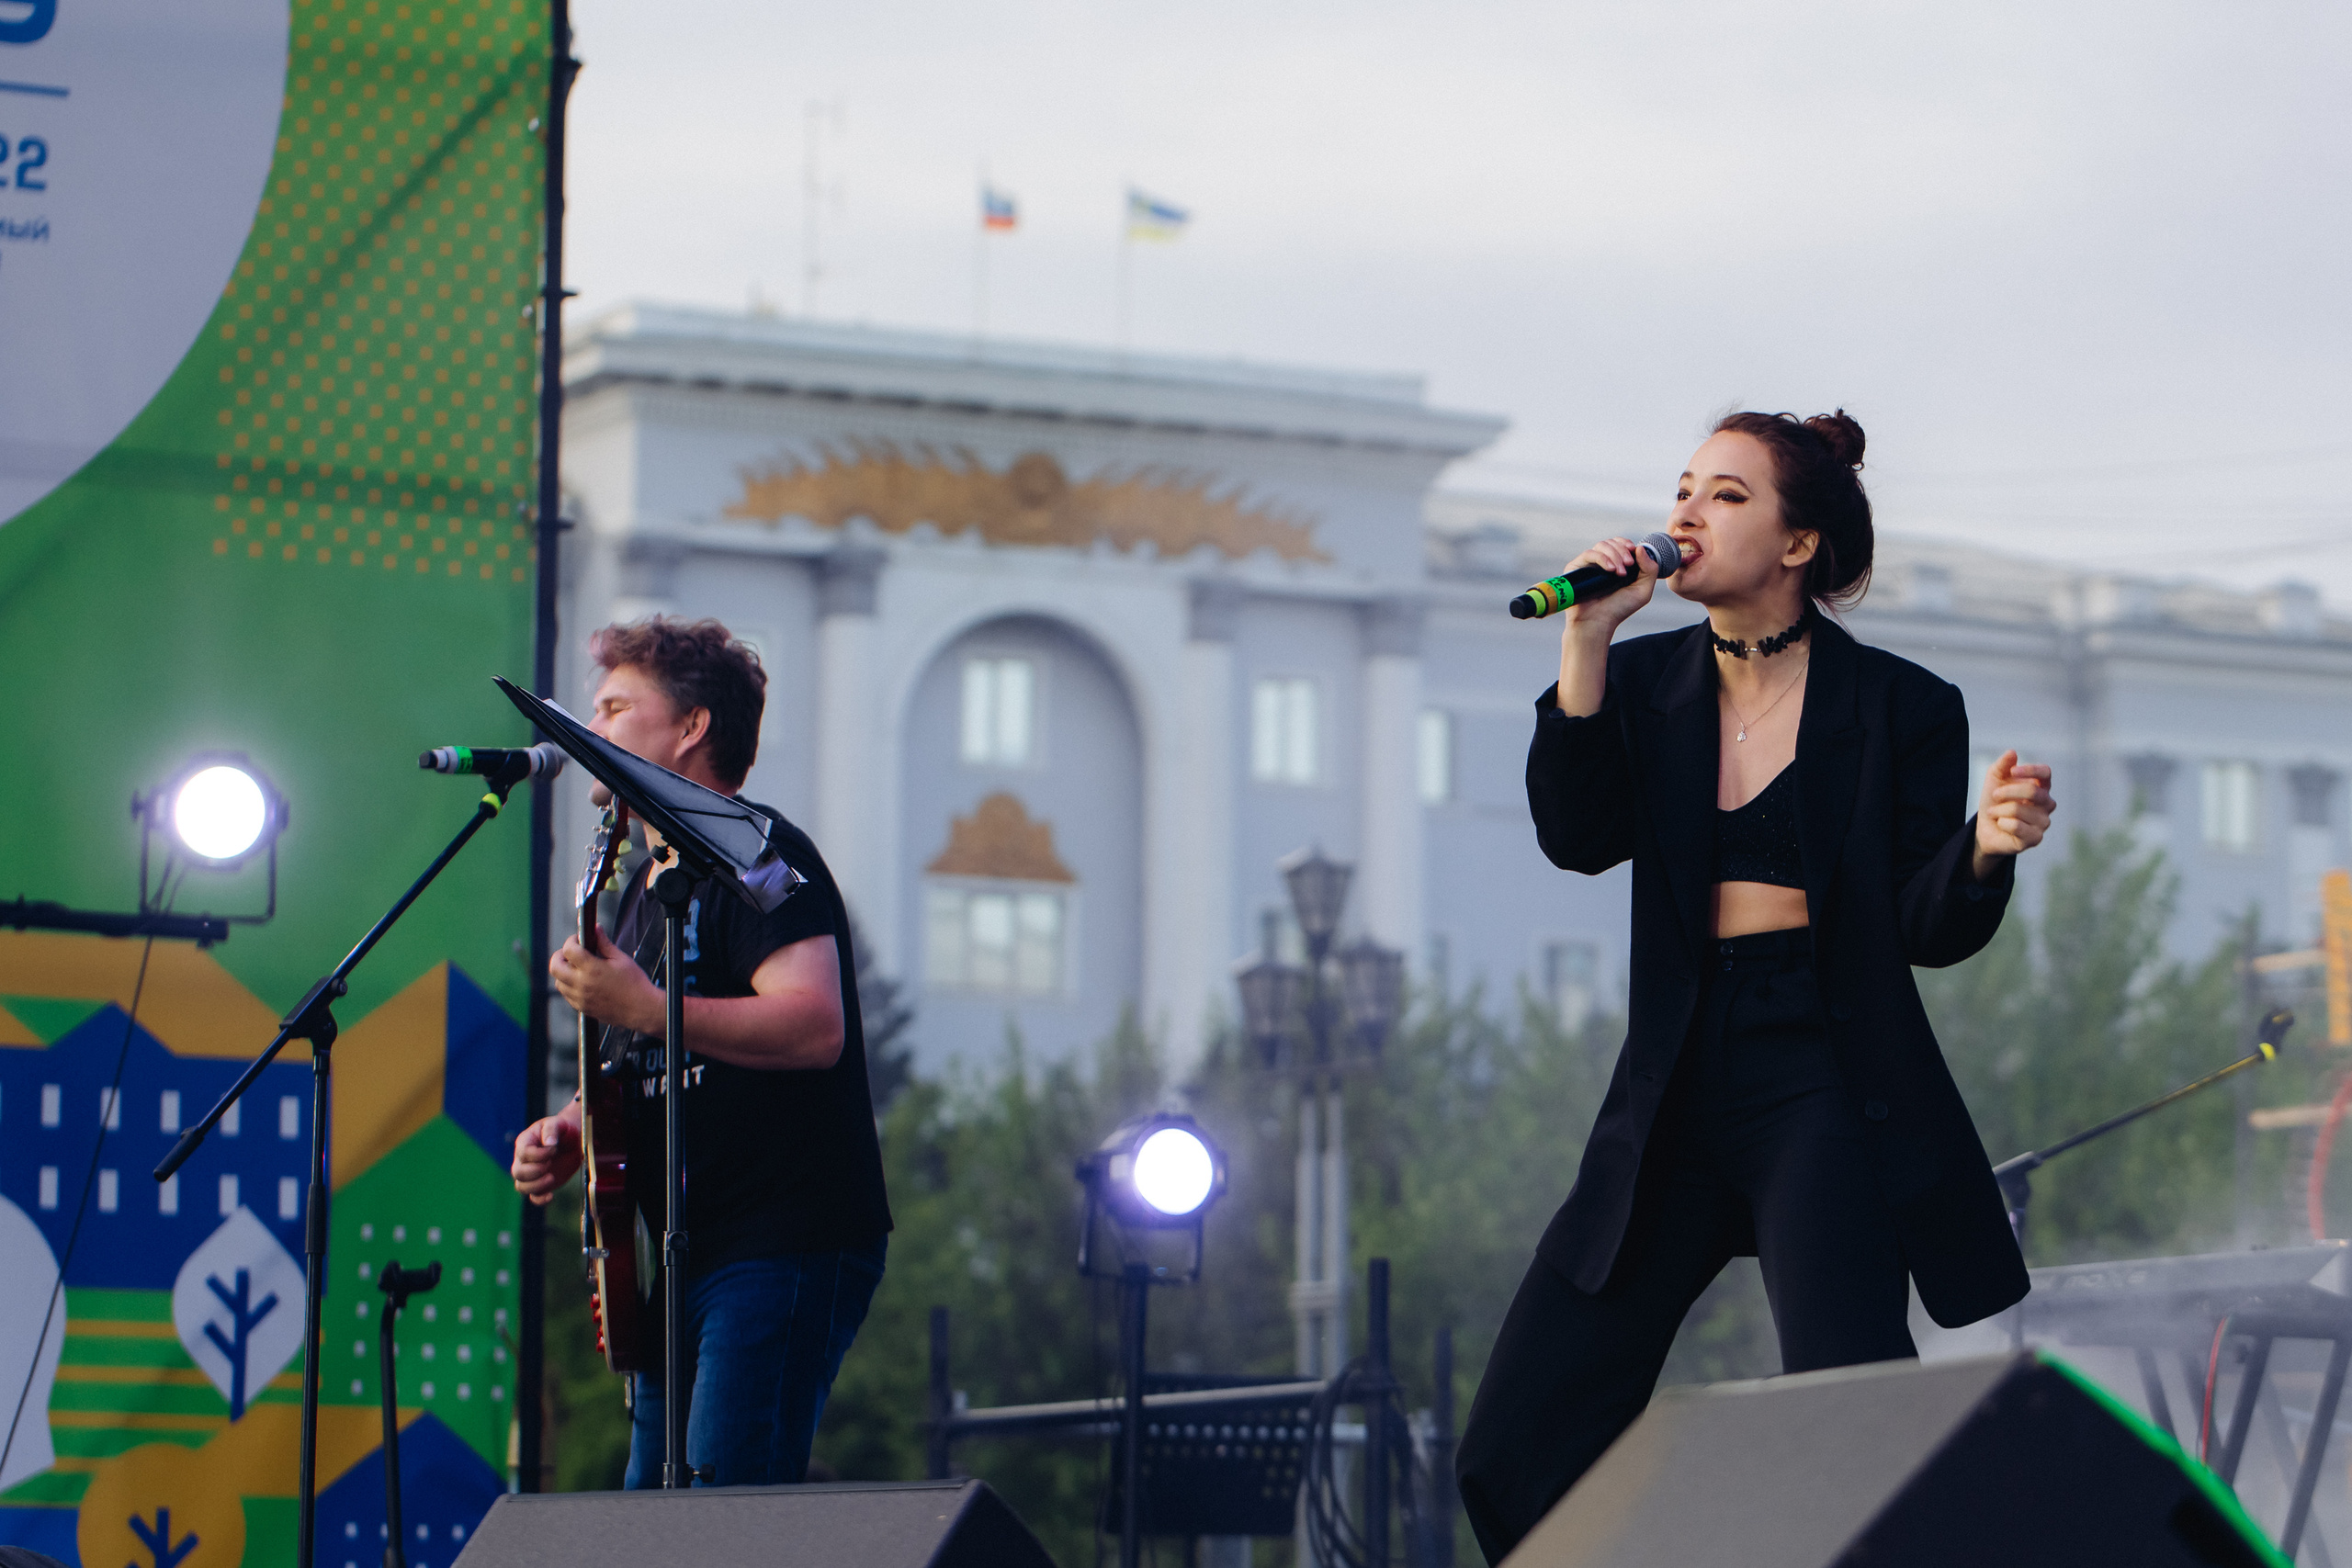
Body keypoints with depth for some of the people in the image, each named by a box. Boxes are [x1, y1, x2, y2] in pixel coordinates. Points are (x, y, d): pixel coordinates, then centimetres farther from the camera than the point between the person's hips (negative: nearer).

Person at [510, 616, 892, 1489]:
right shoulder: (645, 885, 20)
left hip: (787, 1252, -10)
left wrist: (642, 1009, -32)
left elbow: (815, 1026, -25)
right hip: (691, 1256, 10)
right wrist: (569, 1131, 9)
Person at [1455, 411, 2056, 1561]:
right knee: (1516, 1458, -1)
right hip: (1680, 1085, 5)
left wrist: (1987, 847, -24)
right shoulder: (1645, 680, 10)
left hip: (1825, 1086, -4)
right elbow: (1578, 840, -6)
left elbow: (1929, 931, -3)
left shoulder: (1901, 708, -1)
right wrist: (1587, 639, -12)